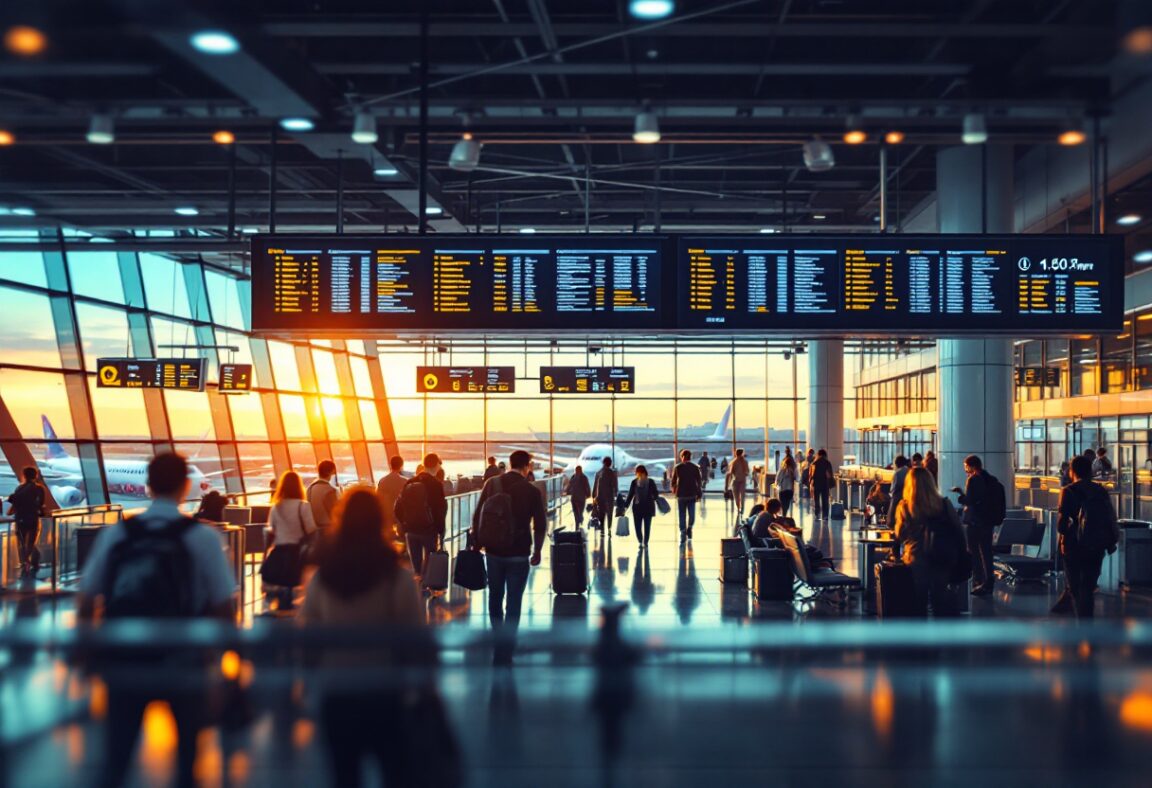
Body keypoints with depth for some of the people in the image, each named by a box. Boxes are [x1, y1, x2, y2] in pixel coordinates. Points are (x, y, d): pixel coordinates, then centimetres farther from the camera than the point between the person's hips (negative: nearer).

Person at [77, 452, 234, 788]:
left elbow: (85, 602, -1)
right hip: (183, 663, -2)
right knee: (188, 752, 20)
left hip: (124, 661, 2)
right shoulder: (203, 537, -9)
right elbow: (223, 606, -11)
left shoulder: (115, 534, -2)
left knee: (115, 758, 11)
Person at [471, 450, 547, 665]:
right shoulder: (532, 491, -8)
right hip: (519, 554, -3)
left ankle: (499, 640, 35)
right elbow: (540, 525, -4)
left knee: (495, 597, 21)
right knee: (513, 603, 3)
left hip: (493, 551, 3)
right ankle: (504, 654, 2)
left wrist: (477, 543, 12)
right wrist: (537, 552, 10)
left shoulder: (491, 484, -2)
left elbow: (477, 515, 1)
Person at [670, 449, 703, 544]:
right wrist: (699, 494, 9)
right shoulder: (695, 467, -1)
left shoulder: (677, 467, -2)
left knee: (682, 516, 5)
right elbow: (699, 481, 0)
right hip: (692, 494, 0)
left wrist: (673, 489, 22)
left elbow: (673, 480, 3)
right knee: (692, 515, 16)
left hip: (681, 494, 0)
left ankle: (683, 537, 2)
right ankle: (689, 529, 1)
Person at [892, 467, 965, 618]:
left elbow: (899, 536, -5)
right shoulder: (944, 505, -5)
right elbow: (958, 532, 0)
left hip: (915, 560, -2)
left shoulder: (904, 507, -11)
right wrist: (956, 557, 9)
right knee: (940, 598, 16)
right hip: (942, 560, 2)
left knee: (919, 600, 12)